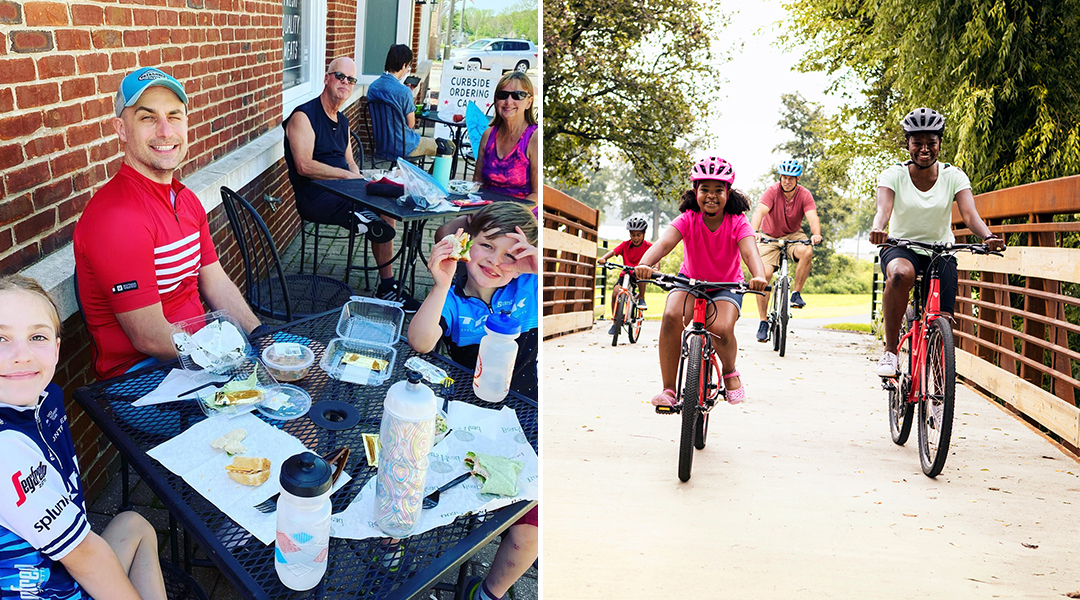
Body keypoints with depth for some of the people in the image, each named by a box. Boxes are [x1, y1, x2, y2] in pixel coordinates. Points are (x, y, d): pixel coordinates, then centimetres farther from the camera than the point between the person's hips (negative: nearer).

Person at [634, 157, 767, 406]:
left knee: (722, 329, -30)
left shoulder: (737, 223, -20)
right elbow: (664, 242, -37)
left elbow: (749, 251, -38)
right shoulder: (688, 219, -19)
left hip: (726, 285, -1)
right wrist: (644, 264, -59)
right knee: (671, 316, -30)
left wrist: (759, 276, -61)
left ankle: (730, 372, 7)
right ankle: (669, 389, -18)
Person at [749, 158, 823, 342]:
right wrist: (754, 232, -52)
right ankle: (763, 321, -7)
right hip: (770, 237, -1)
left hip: (793, 235, 1)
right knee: (764, 274, -19)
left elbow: (812, 217, -27)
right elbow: (759, 212, -33)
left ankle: (796, 293, -14)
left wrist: (816, 235, -49)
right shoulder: (772, 191, -18)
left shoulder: (804, 195, -13)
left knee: (807, 252, -33)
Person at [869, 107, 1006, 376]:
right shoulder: (893, 175, -9)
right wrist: (877, 230, -51)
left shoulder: (954, 176, -6)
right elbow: (883, 209, -27)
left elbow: (970, 214, -20)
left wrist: (988, 237, -42)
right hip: (901, 247, -2)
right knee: (901, 274, -39)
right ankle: (890, 351, -26)